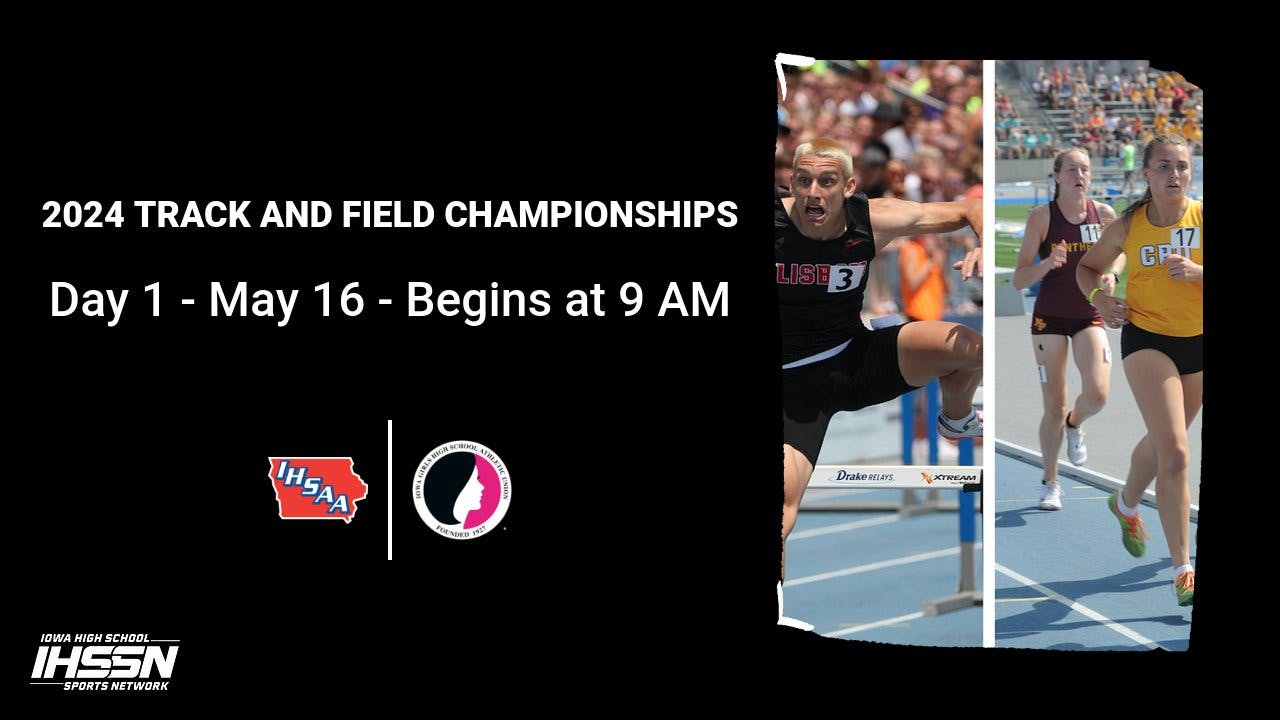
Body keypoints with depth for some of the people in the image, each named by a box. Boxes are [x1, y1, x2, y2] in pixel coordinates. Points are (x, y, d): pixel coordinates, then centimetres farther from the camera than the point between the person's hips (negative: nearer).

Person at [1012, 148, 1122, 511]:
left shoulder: (1104, 214, -3)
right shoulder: (1041, 216, -11)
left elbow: (1119, 251, 18)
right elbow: (1018, 280, -12)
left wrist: (1112, 275, -3)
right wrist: (1047, 263, -30)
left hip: (1089, 317, 2)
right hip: (1049, 318, -2)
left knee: (1097, 394, -17)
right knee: (1054, 407, 0)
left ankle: (1075, 425, 21)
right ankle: (1050, 483, 20)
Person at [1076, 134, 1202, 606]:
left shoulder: (1203, 217, -9)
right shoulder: (1128, 226, -7)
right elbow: (1087, 267, 9)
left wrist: (1195, 273, -27)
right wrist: (1099, 297, -10)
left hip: (1199, 341, 2)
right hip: (1147, 340, -2)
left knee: (1162, 442, 21)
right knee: (1175, 452, -16)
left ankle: (1126, 505, 54)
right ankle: (1183, 571, -13)